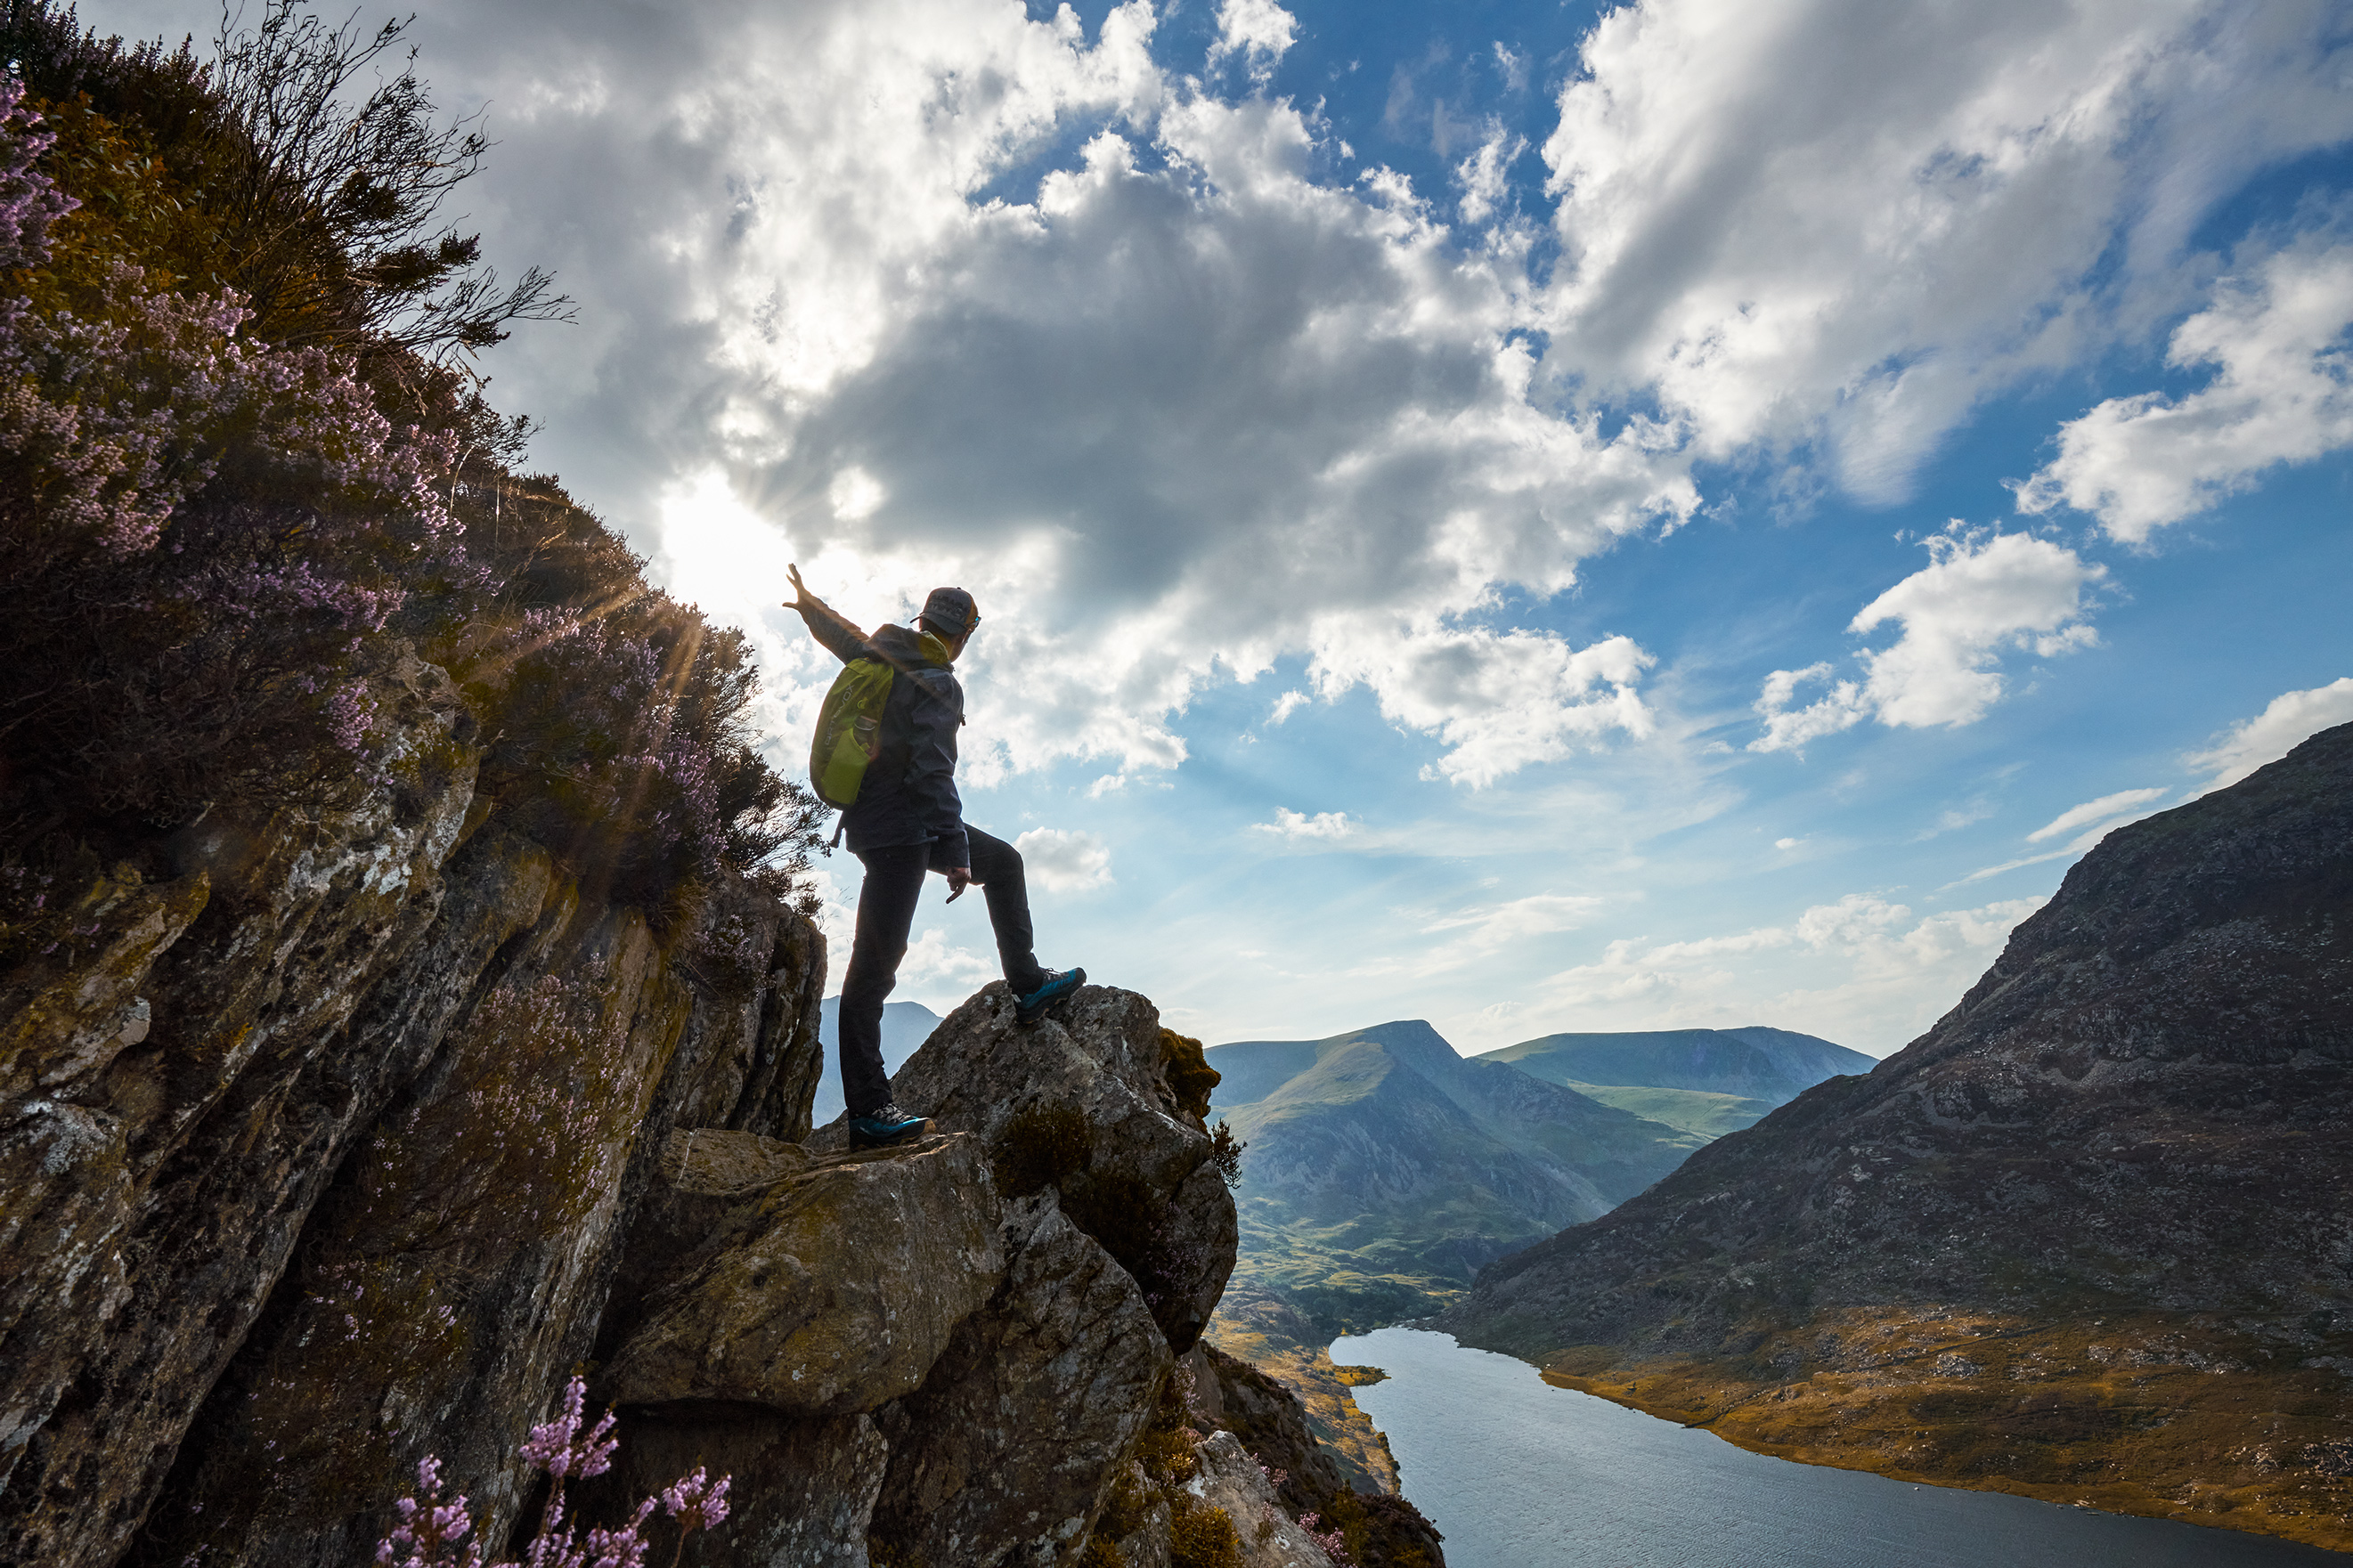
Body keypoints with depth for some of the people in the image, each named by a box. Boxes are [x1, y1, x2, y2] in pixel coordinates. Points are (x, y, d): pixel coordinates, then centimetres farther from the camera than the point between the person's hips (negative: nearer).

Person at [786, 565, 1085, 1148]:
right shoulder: (937, 684, -15)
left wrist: (809, 603, 53)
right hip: (899, 830, -10)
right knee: (875, 963, -10)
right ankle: (868, 1112, -7)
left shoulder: (882, 656, 10)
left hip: (908, 822, 10)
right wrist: (957, 853, -23)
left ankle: (1026, 984, 22)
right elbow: (933, 771, -23)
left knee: (1003, 860, 20)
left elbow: (844, 637, 31)